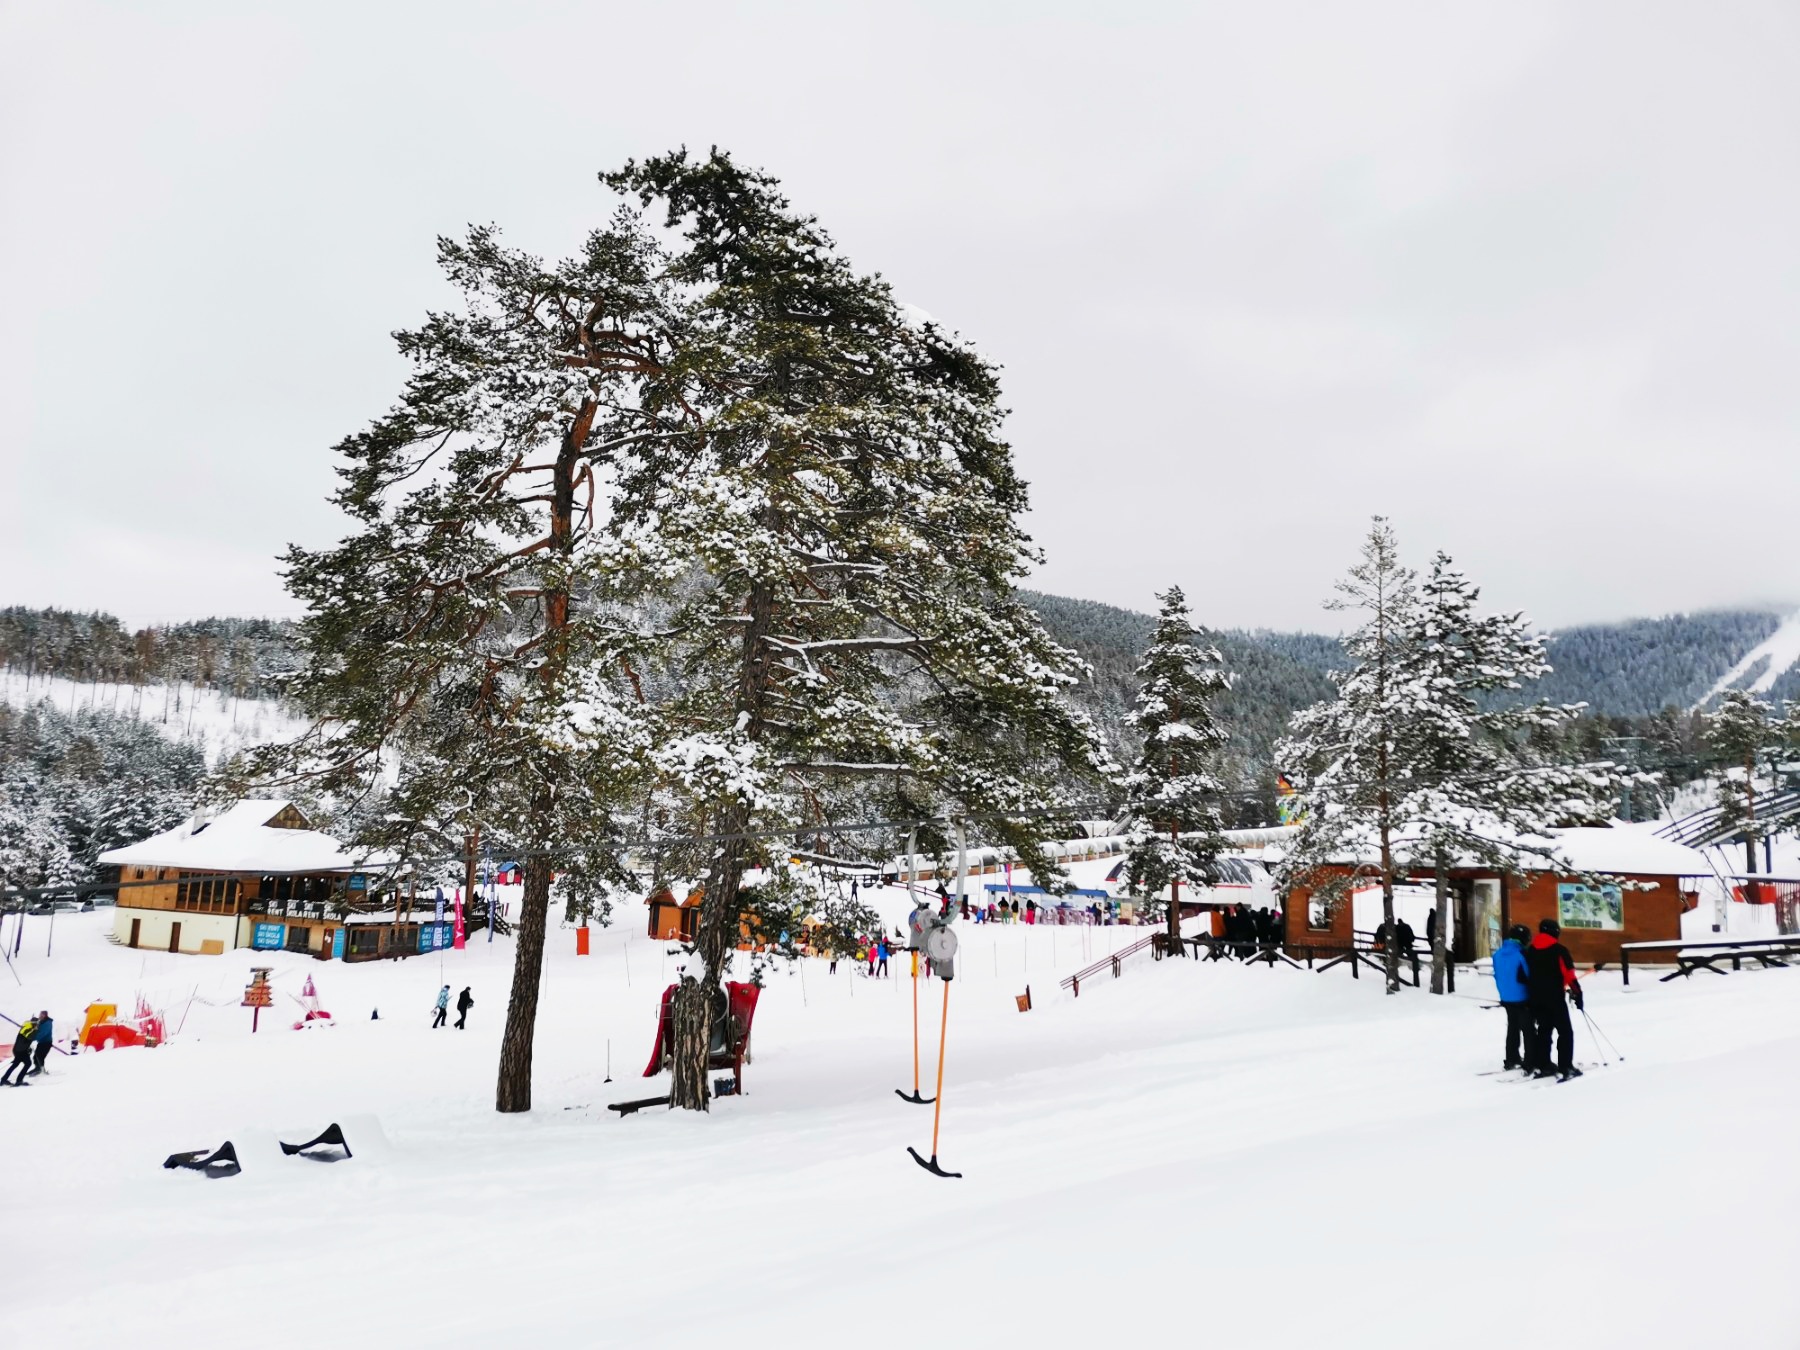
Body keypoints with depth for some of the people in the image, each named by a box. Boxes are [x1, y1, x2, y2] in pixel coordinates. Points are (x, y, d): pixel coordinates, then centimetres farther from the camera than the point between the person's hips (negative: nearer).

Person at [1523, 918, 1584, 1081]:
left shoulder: (1530, 951, 9)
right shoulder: (1559, 950, -9)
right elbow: (1569, 975, -12)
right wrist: (1577, 993, -5)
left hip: (1536, 998, 6)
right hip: (1555, 998, -6)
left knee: (1543, 1030, 15)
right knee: (1565, 1032, 0)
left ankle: (1540, 1067, 14)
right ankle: (1565, 1069, -7)